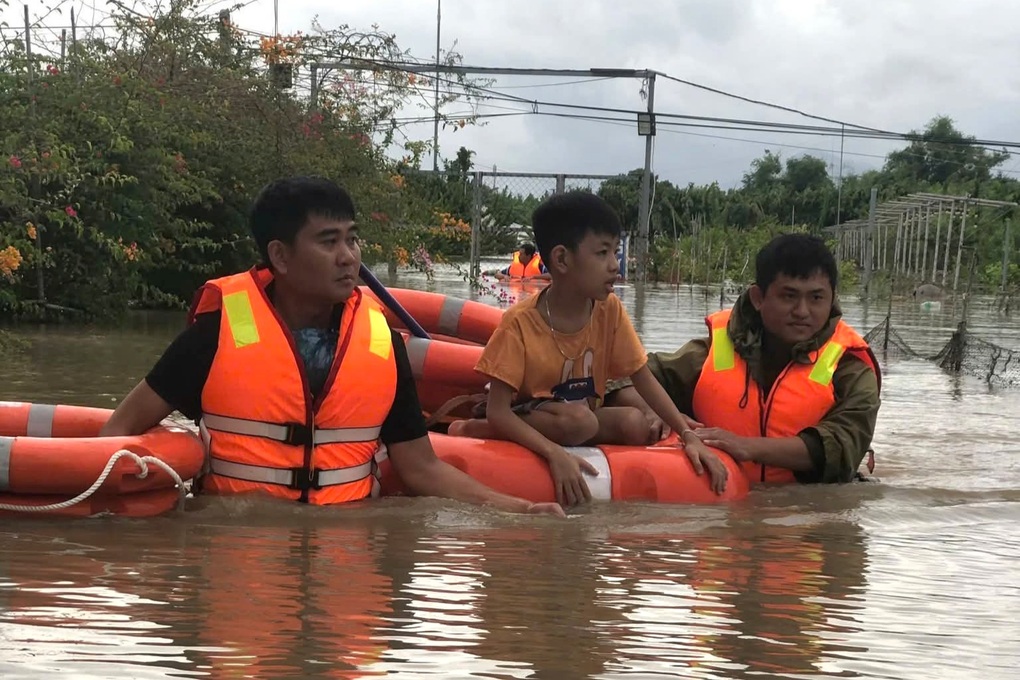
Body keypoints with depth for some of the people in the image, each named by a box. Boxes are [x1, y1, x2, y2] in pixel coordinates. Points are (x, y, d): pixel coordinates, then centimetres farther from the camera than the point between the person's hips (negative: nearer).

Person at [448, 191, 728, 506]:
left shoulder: (609, 309, -8)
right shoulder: (521, 322, -23)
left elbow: (644, 379, -1)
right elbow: (497, 410, -26)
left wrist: (689, 435, -13)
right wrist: (555, 453, -40)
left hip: (583, 418, 6)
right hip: (526, 418, -6)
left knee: (635, 424, -22)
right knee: (578, 421, -34)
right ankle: (474, 430, -15)